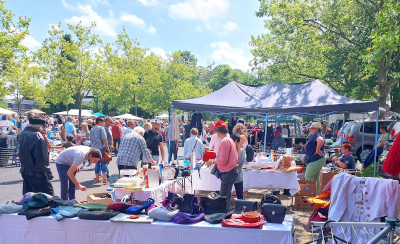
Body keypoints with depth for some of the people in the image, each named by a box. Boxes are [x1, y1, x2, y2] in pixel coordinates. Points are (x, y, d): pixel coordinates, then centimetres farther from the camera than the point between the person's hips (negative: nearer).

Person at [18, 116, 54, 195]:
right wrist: (49, 174, -12)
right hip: (37, 174, -9)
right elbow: (42, 159, -20)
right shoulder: (37, 137, -21)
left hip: (25, 172, 9)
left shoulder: (22, 134, 5)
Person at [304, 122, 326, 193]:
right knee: (315, 178, 16)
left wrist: (317, 150, -31)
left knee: (308, 176, -7)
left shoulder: (316, 135, -18)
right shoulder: (315, 135, 15)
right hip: (318, 160, 11)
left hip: (315, 160, -11)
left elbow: (321, 140, -41)